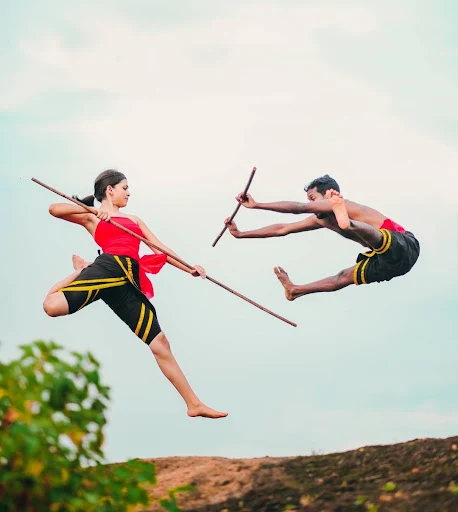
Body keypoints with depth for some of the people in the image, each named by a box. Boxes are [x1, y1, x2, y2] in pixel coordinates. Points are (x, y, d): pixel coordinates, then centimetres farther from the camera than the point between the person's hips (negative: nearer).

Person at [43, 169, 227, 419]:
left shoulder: (134, 219, 34)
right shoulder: (93, 217, 17)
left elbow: (160, 249, 29)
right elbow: (54, 209, 2)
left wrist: (189, 269, 17)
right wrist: (92, 210, -4)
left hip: (129, 283, 5)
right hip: (108, 269, -4)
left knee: (159, 343, 2)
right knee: (52, 305, -29)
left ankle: (194, 404, 5)